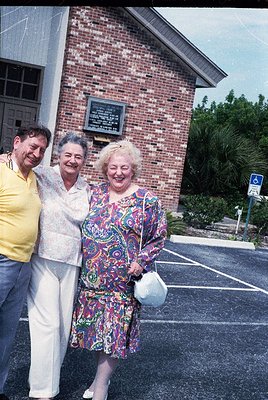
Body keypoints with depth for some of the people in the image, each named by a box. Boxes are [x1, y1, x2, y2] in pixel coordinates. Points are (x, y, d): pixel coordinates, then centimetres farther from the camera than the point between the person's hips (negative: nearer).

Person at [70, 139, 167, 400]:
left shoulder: (147, 201, -6)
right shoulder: (94, 193, 5)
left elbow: (158, 238, -1)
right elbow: (78, 224, 15)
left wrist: (141, 261, -15)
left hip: (124, 281, -4)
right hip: (92, 278, 4)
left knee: (115, 330, 3)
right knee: (96, 327, 14)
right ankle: (101, 376, 37)